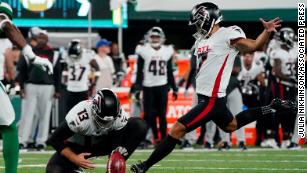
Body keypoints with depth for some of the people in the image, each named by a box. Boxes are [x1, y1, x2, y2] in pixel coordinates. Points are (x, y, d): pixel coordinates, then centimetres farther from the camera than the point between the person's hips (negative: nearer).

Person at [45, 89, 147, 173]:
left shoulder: (120, 117, -26)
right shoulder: (79, 116, -35)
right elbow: (55, 140, -24)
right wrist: (74, 158, -29)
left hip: (103, 143, 3)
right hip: (78, 146, -3)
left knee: (139, 126, -21)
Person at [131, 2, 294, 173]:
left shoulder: (228, 35, -14)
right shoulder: (201, 39, 11)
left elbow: (253, 45, -23)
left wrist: (267, 31, -38)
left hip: (211, 100, -10)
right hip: (204, 96, 10)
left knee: (178, 129, -12)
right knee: (231, 126, 30)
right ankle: (271, 108, 34)